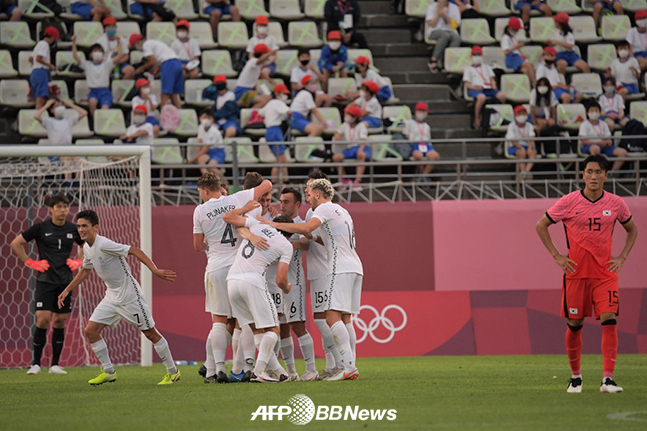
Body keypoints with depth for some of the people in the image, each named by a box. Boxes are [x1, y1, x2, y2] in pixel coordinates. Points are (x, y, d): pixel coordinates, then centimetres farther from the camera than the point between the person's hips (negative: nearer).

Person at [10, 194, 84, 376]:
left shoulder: (73, 229, 5)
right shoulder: (41, 228, -5)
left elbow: (85, 246, 26)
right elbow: (16, 244, 3)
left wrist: (77, 261, 10)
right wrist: (31, 263, -1)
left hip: (65, 281, 3)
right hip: (45, 280, -3)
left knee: (60, 322, 3)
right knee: (43, 320, -11)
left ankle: (55, 364, 9)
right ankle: (35, 363, -2)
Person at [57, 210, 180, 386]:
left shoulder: (104, 245, -23)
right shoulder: (87, 248, 4)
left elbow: (135, 251, -26)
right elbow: (85, 270, 24)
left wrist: (155, 270, -35)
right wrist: (67, 290, 26)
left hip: (130, 296, -8)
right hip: (111, 297, 8)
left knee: (150, 333, 0)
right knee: (90, 330, -1)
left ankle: (172, 372, 13)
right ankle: (108, 371, 9)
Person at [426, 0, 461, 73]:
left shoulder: (454, 8, 6)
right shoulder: (432, 7, 4)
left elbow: (456, 25, -5)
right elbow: (432, 25, -5)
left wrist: (445, 15, -11)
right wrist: (438, 14, -11)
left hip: (451, 31, 2)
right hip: (435, 32, -2)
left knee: (457, 37, -35)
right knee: (445, 35, -39)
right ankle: (434, 60, -38)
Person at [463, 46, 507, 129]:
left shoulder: (487, 67, 32)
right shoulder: (468, 69, 20)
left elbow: (492, 78, 21)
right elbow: (467, 84, 7)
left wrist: (494, 87, -1)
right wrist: (475, 87, -13)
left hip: (488, 89, 4)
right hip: (474, 90, -4)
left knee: (502, 95, -27)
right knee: (481, 97, -41)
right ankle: (477, 119, -32)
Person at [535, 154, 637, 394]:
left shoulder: (616, 204, 2)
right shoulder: (569, 202, -4)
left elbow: (632, 230, 20)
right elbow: (541, 226, 6)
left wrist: (622, 257, 7)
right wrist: (556, 256, -1)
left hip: (605, 273, 1)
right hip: (576, 273, -1)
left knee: (609, 321, -13)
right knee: (574, 325, 5)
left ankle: (607, 379, -14)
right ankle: (575, 377, 23)